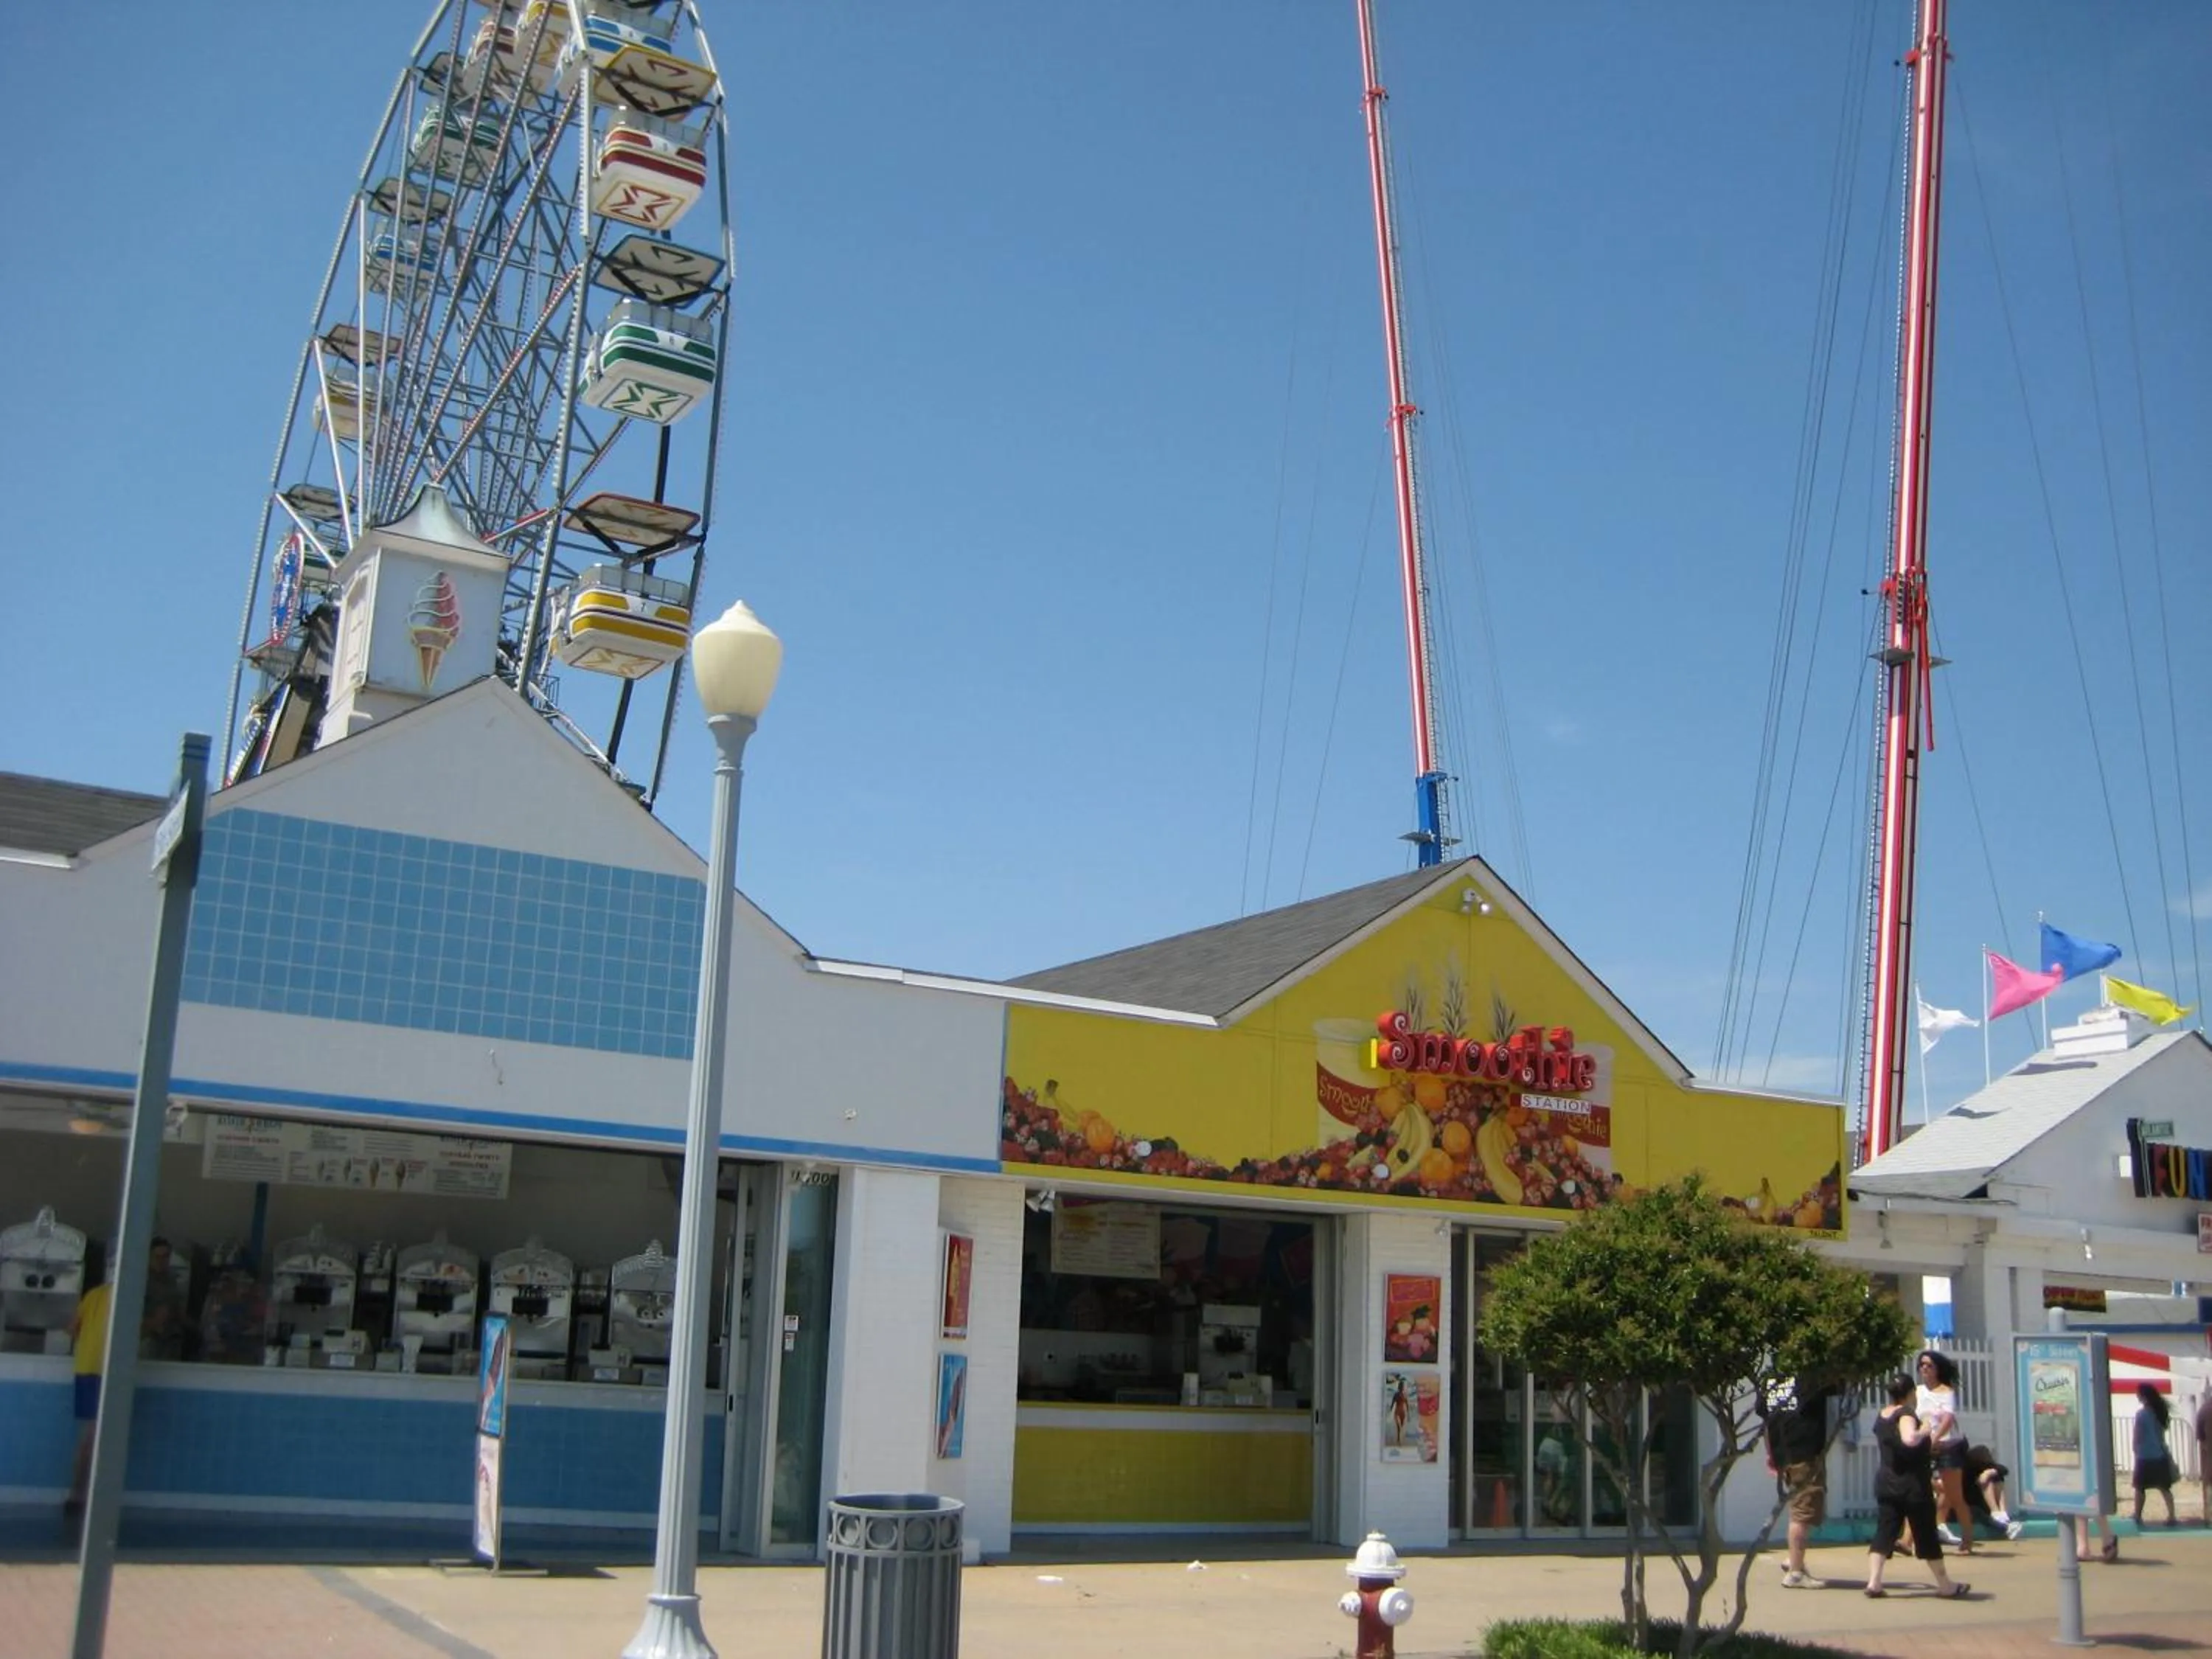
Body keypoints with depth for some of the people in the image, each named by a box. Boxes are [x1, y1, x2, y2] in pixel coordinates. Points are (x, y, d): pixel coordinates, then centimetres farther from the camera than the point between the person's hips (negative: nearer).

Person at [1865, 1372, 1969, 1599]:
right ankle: (1945, 1584, 18)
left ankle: (1873, 1581, -10)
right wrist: (1924, 1431, -16)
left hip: (1886, 1481, 7)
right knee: (1926, 1534, 5)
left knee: (1884, 1531, 2)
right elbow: (1910, 1439, -37)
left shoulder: (1881, 1417, 11)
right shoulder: (1906, 1414, -16)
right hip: (1912, 1483, -7)